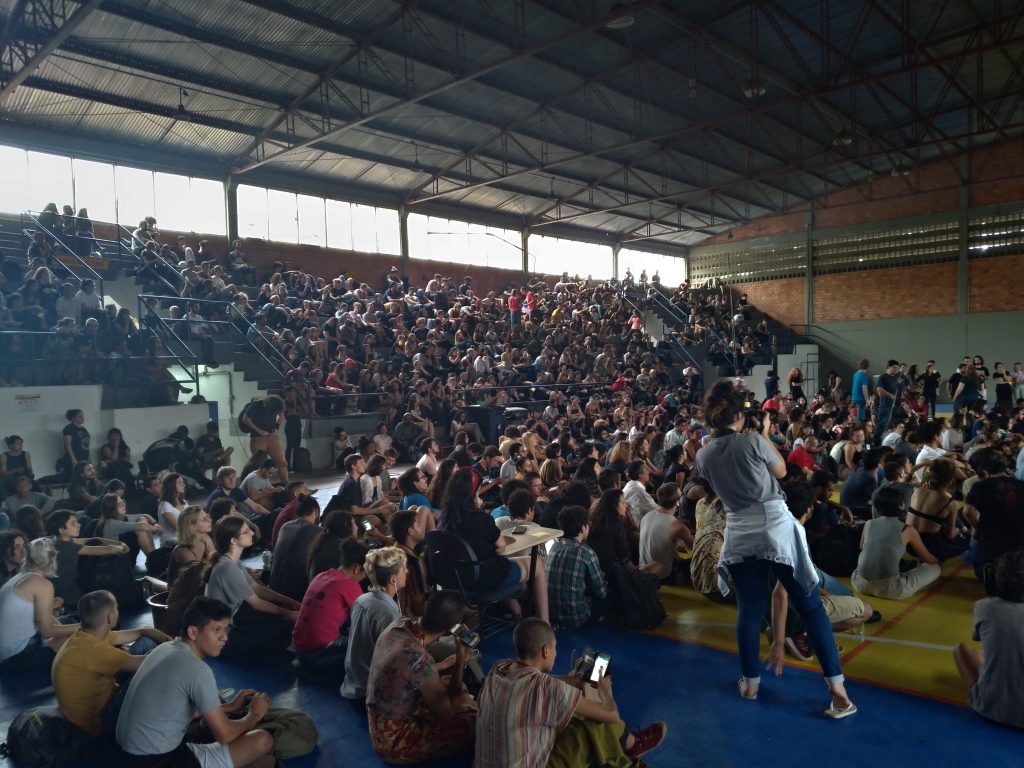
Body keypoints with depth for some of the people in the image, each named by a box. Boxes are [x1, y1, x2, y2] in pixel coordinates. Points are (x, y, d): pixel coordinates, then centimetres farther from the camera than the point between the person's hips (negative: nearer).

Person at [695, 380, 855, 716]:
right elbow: (781, 471, 8)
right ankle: (836, 687, 6)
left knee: (750, 610, 14)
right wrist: (766, 435, 17)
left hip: (739, 535, 3)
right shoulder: (753, 441, -8)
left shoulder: (703, 455, 2)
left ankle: (750, 683, 23)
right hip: (776, 526, -3)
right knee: (810, 605, 4)